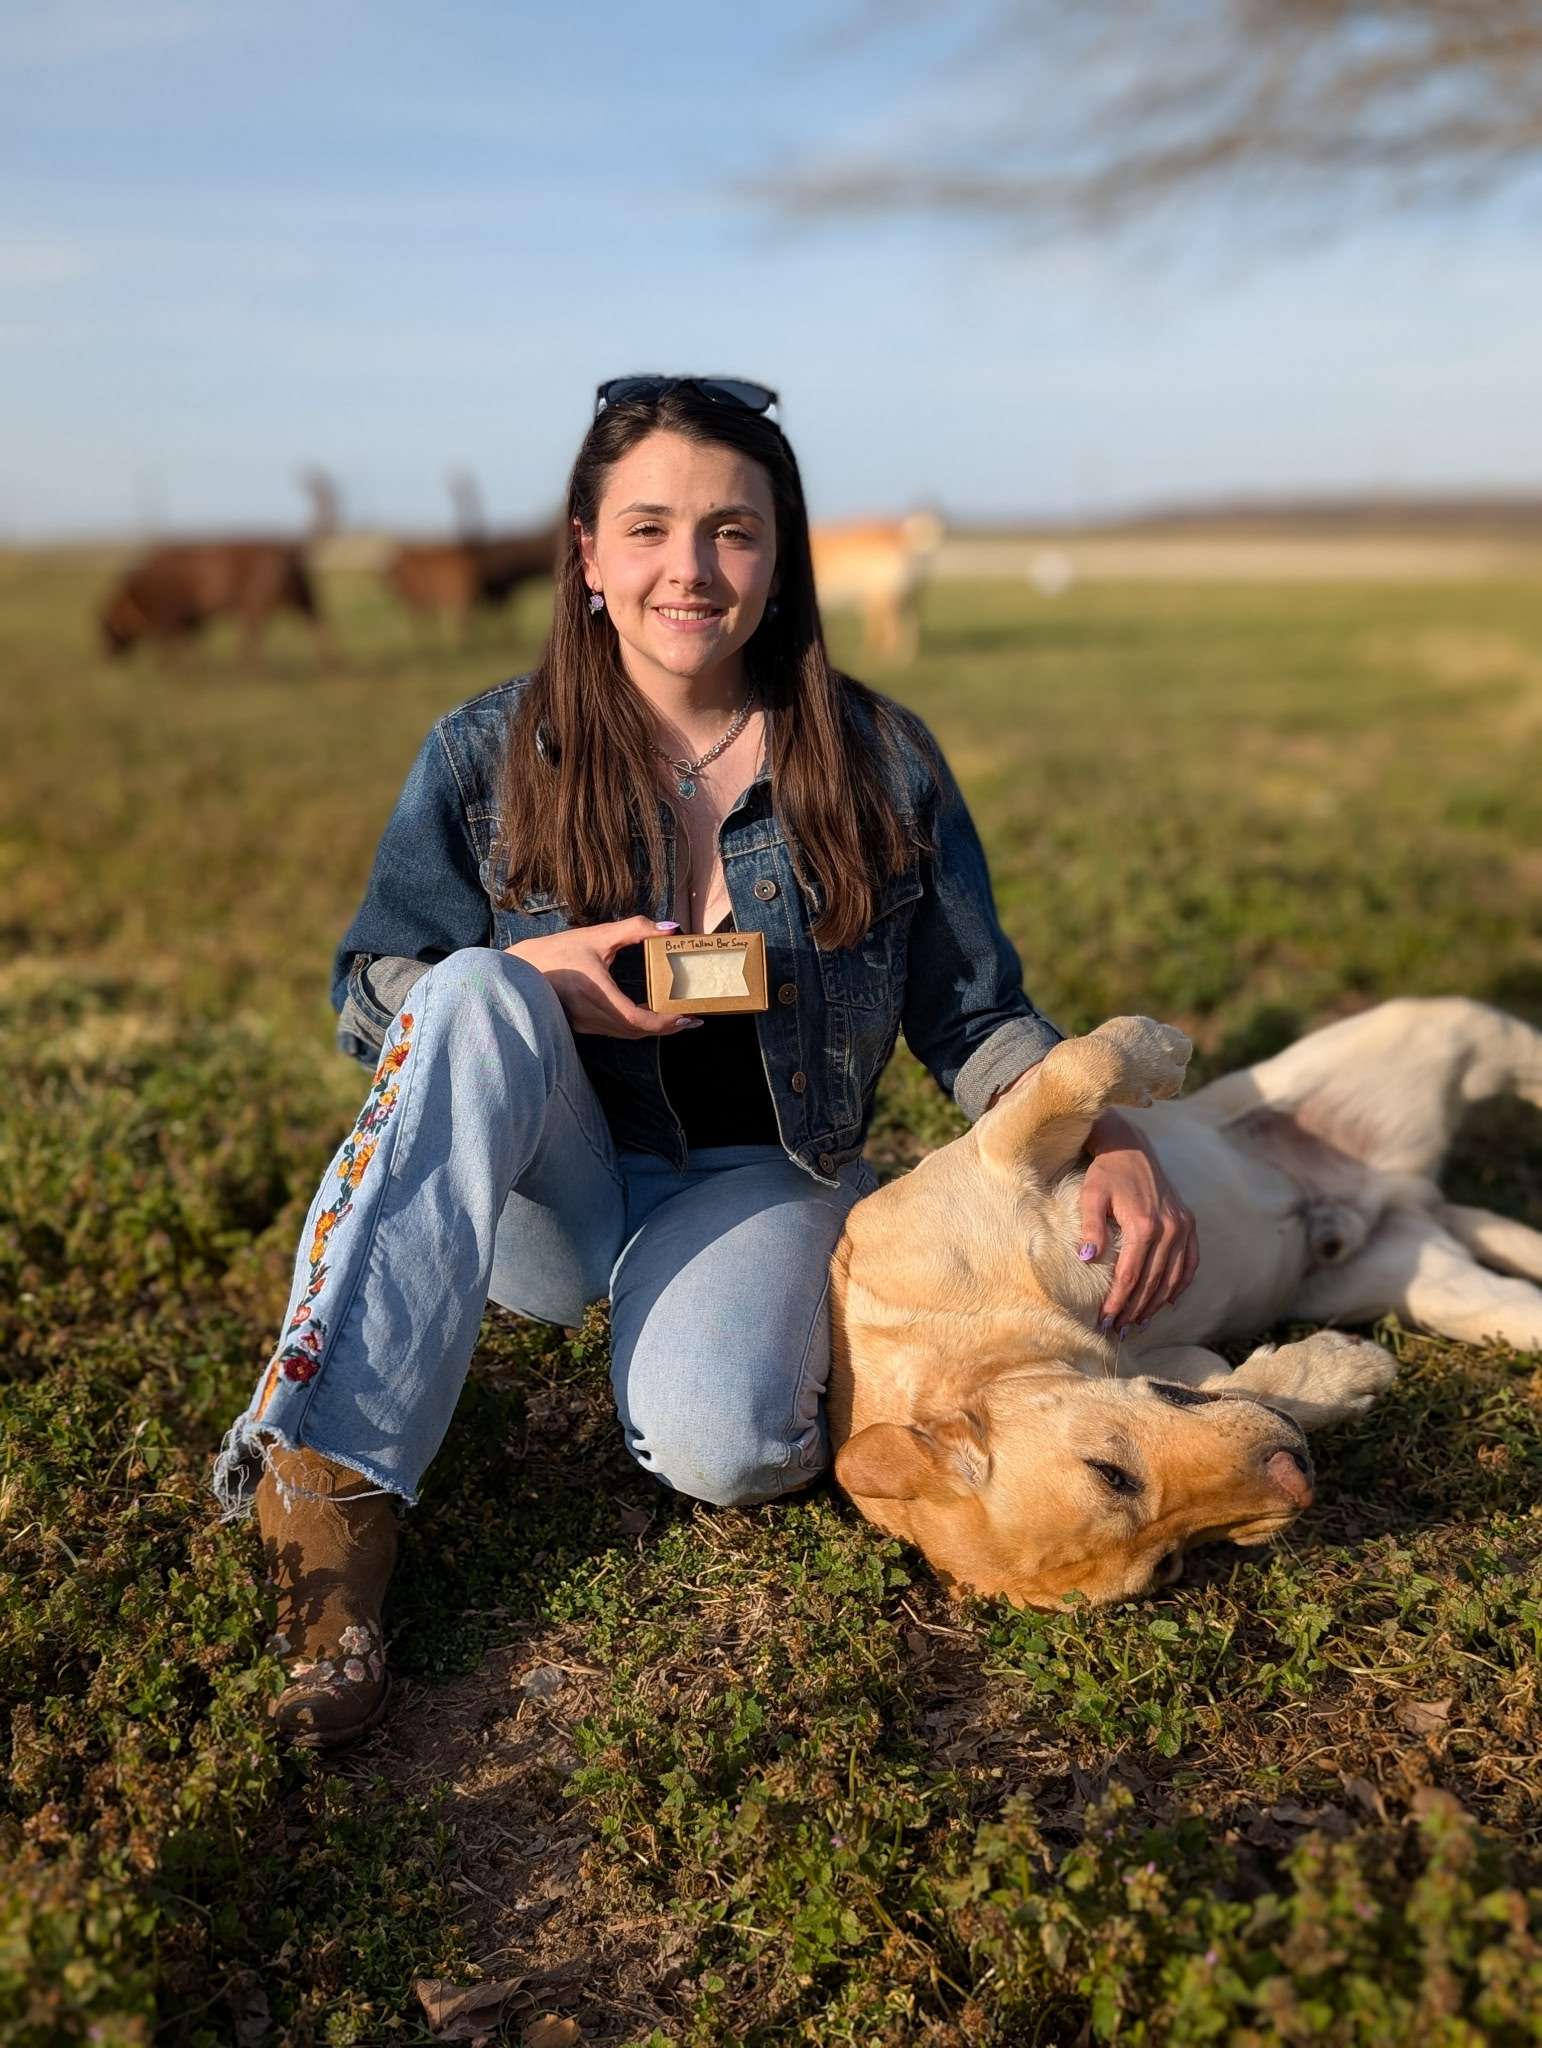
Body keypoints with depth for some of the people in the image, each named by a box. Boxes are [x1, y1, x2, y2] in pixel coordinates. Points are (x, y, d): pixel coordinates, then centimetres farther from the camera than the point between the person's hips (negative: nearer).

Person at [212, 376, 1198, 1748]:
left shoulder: (880, 764, -2)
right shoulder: (489, 758, -3)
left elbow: (972, 1017, 2)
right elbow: (368, 1000, 1)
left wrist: (1110, 1143, -16)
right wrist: (532, 983, -21)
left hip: (755, 1178, -1)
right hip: (543, 1199, 1)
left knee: (717, 1445, -33)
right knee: (476, 996, -31)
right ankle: (324, 1483, -30)